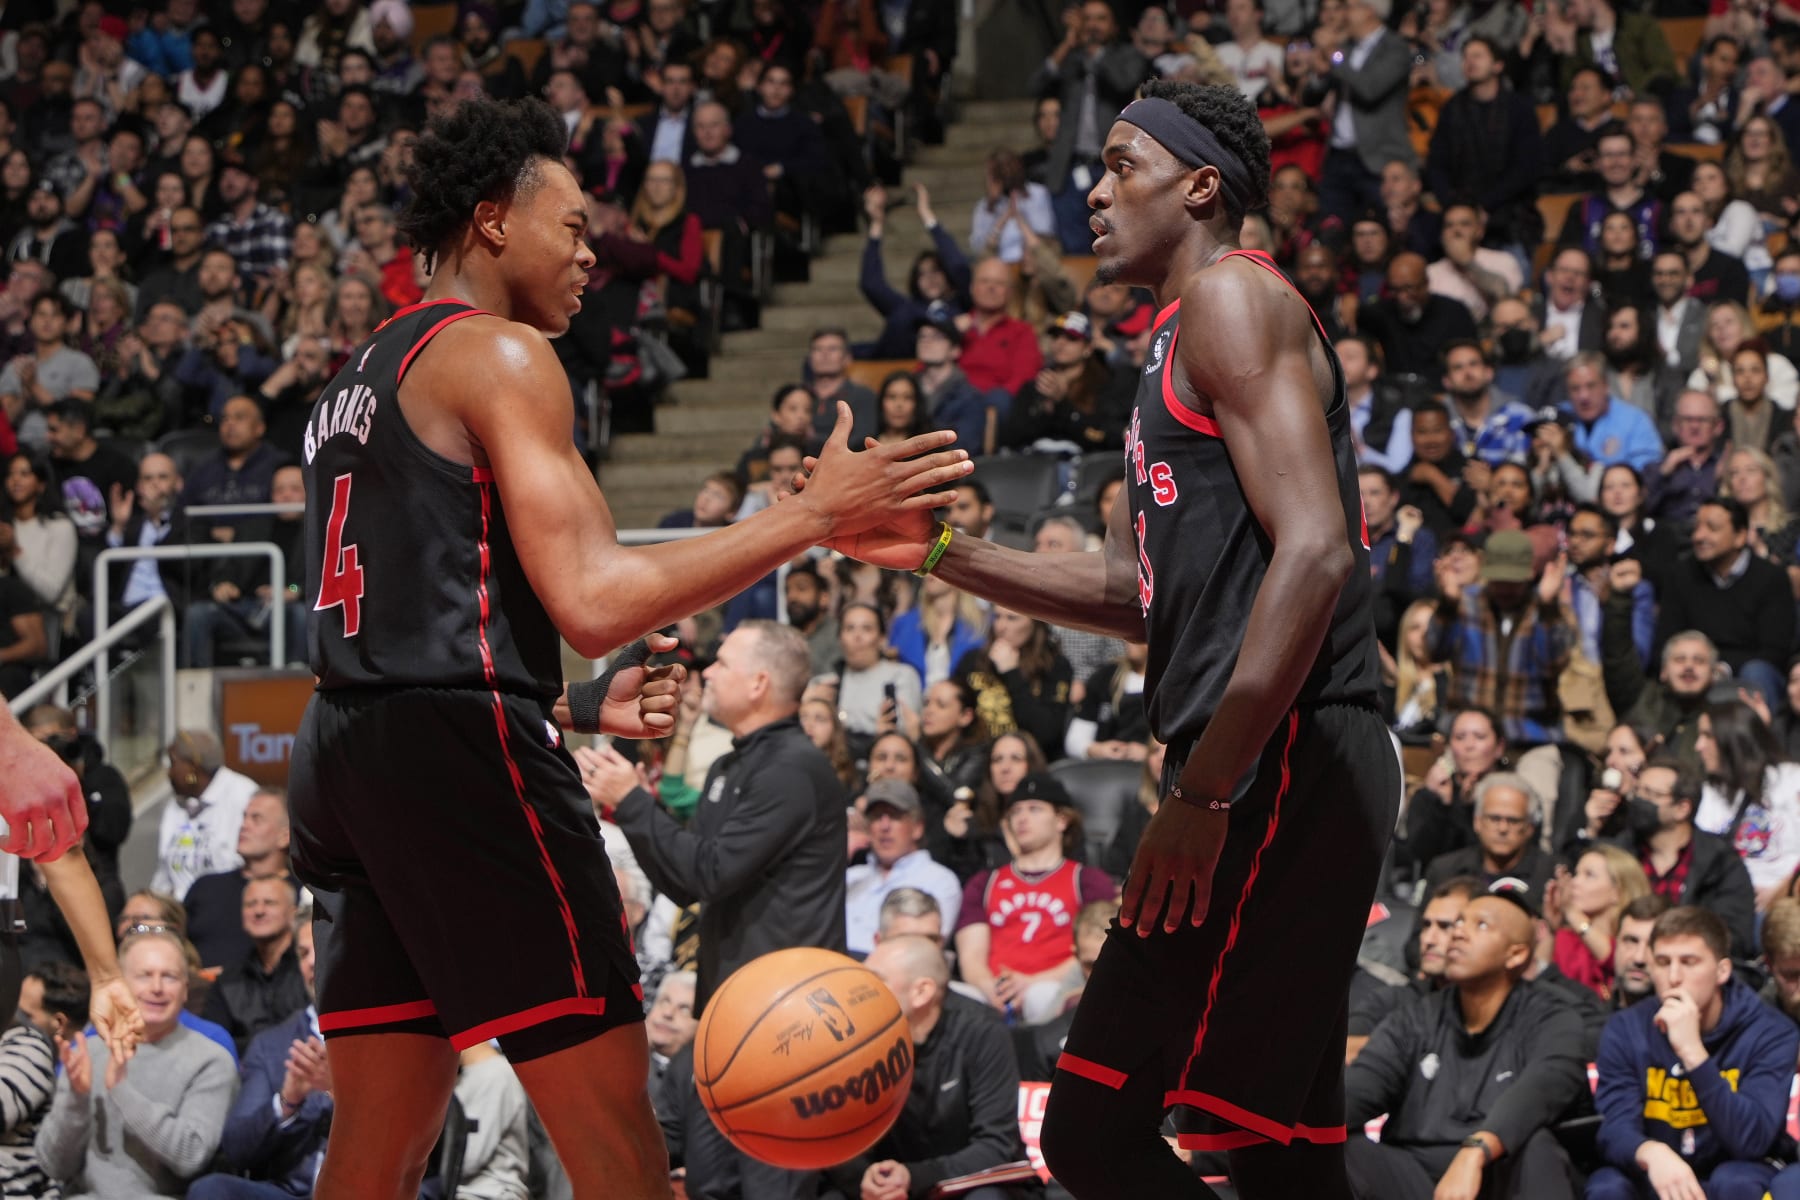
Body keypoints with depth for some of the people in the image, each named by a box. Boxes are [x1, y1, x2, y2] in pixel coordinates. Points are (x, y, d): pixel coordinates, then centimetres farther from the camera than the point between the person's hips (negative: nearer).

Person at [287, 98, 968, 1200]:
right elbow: (592, 600, -17)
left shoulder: (365, 378, 23)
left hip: (354, 741, 10)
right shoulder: (499, 353, -6)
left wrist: (573, 709, 26)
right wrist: (814, 514, -14)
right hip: (462, 745, -10)